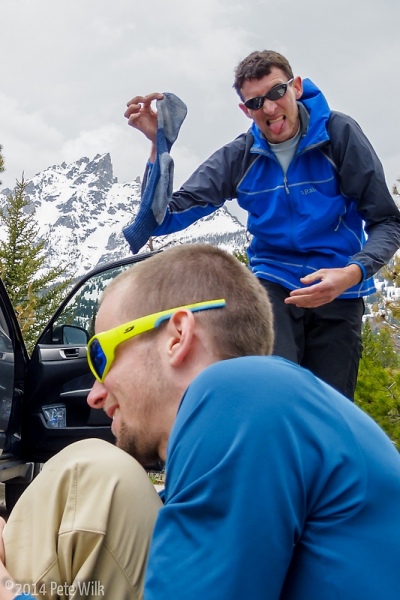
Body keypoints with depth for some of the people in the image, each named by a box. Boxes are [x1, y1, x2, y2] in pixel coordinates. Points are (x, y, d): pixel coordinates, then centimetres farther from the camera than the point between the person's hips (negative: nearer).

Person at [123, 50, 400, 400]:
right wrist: (158, 145, -21)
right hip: (273, 283, 0)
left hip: (339, 294, 0)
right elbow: (163, 219, -8)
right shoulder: (238, 157, -2)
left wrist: (352, 273, -25)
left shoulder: (339, 134, -6)